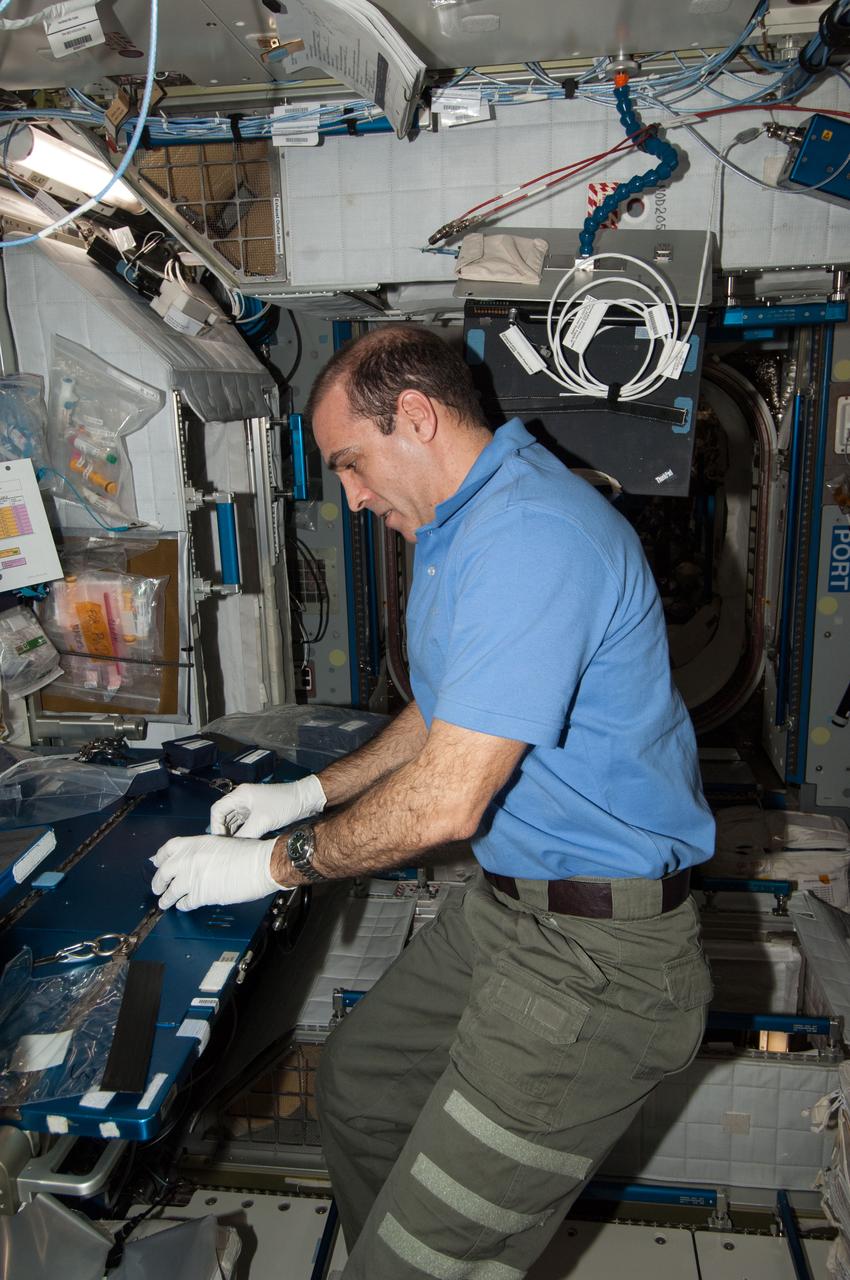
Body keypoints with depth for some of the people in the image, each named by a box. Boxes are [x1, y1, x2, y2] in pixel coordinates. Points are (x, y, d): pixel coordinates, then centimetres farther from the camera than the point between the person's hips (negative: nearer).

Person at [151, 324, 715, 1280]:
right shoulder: (458, 528, 12)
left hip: (596, 955, -10)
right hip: (504, 906, 10)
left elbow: (447, 801, -26)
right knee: (356, 1087, 23)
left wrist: (277, 863, -11)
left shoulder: (529, 534, -25)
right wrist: (311, 794, 15)